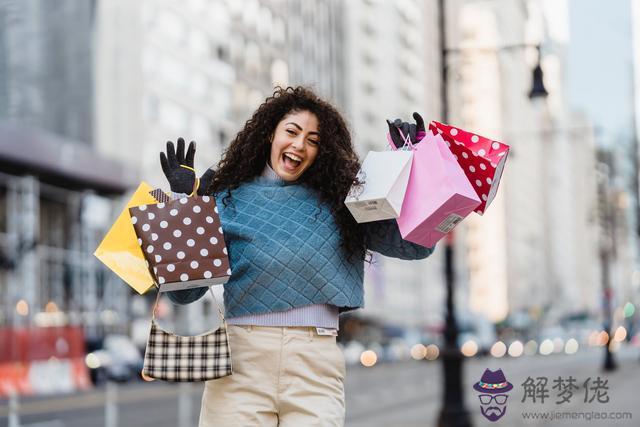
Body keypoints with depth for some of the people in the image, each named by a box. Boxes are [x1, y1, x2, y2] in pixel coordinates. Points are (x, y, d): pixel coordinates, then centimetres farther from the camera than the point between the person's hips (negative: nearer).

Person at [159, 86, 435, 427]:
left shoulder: (337, 202, 13)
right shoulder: (228, 198, 11)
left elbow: (416, 245, 7)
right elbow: (184, 292, 6)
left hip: (315, 361, 1)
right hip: (241, 354, 0)